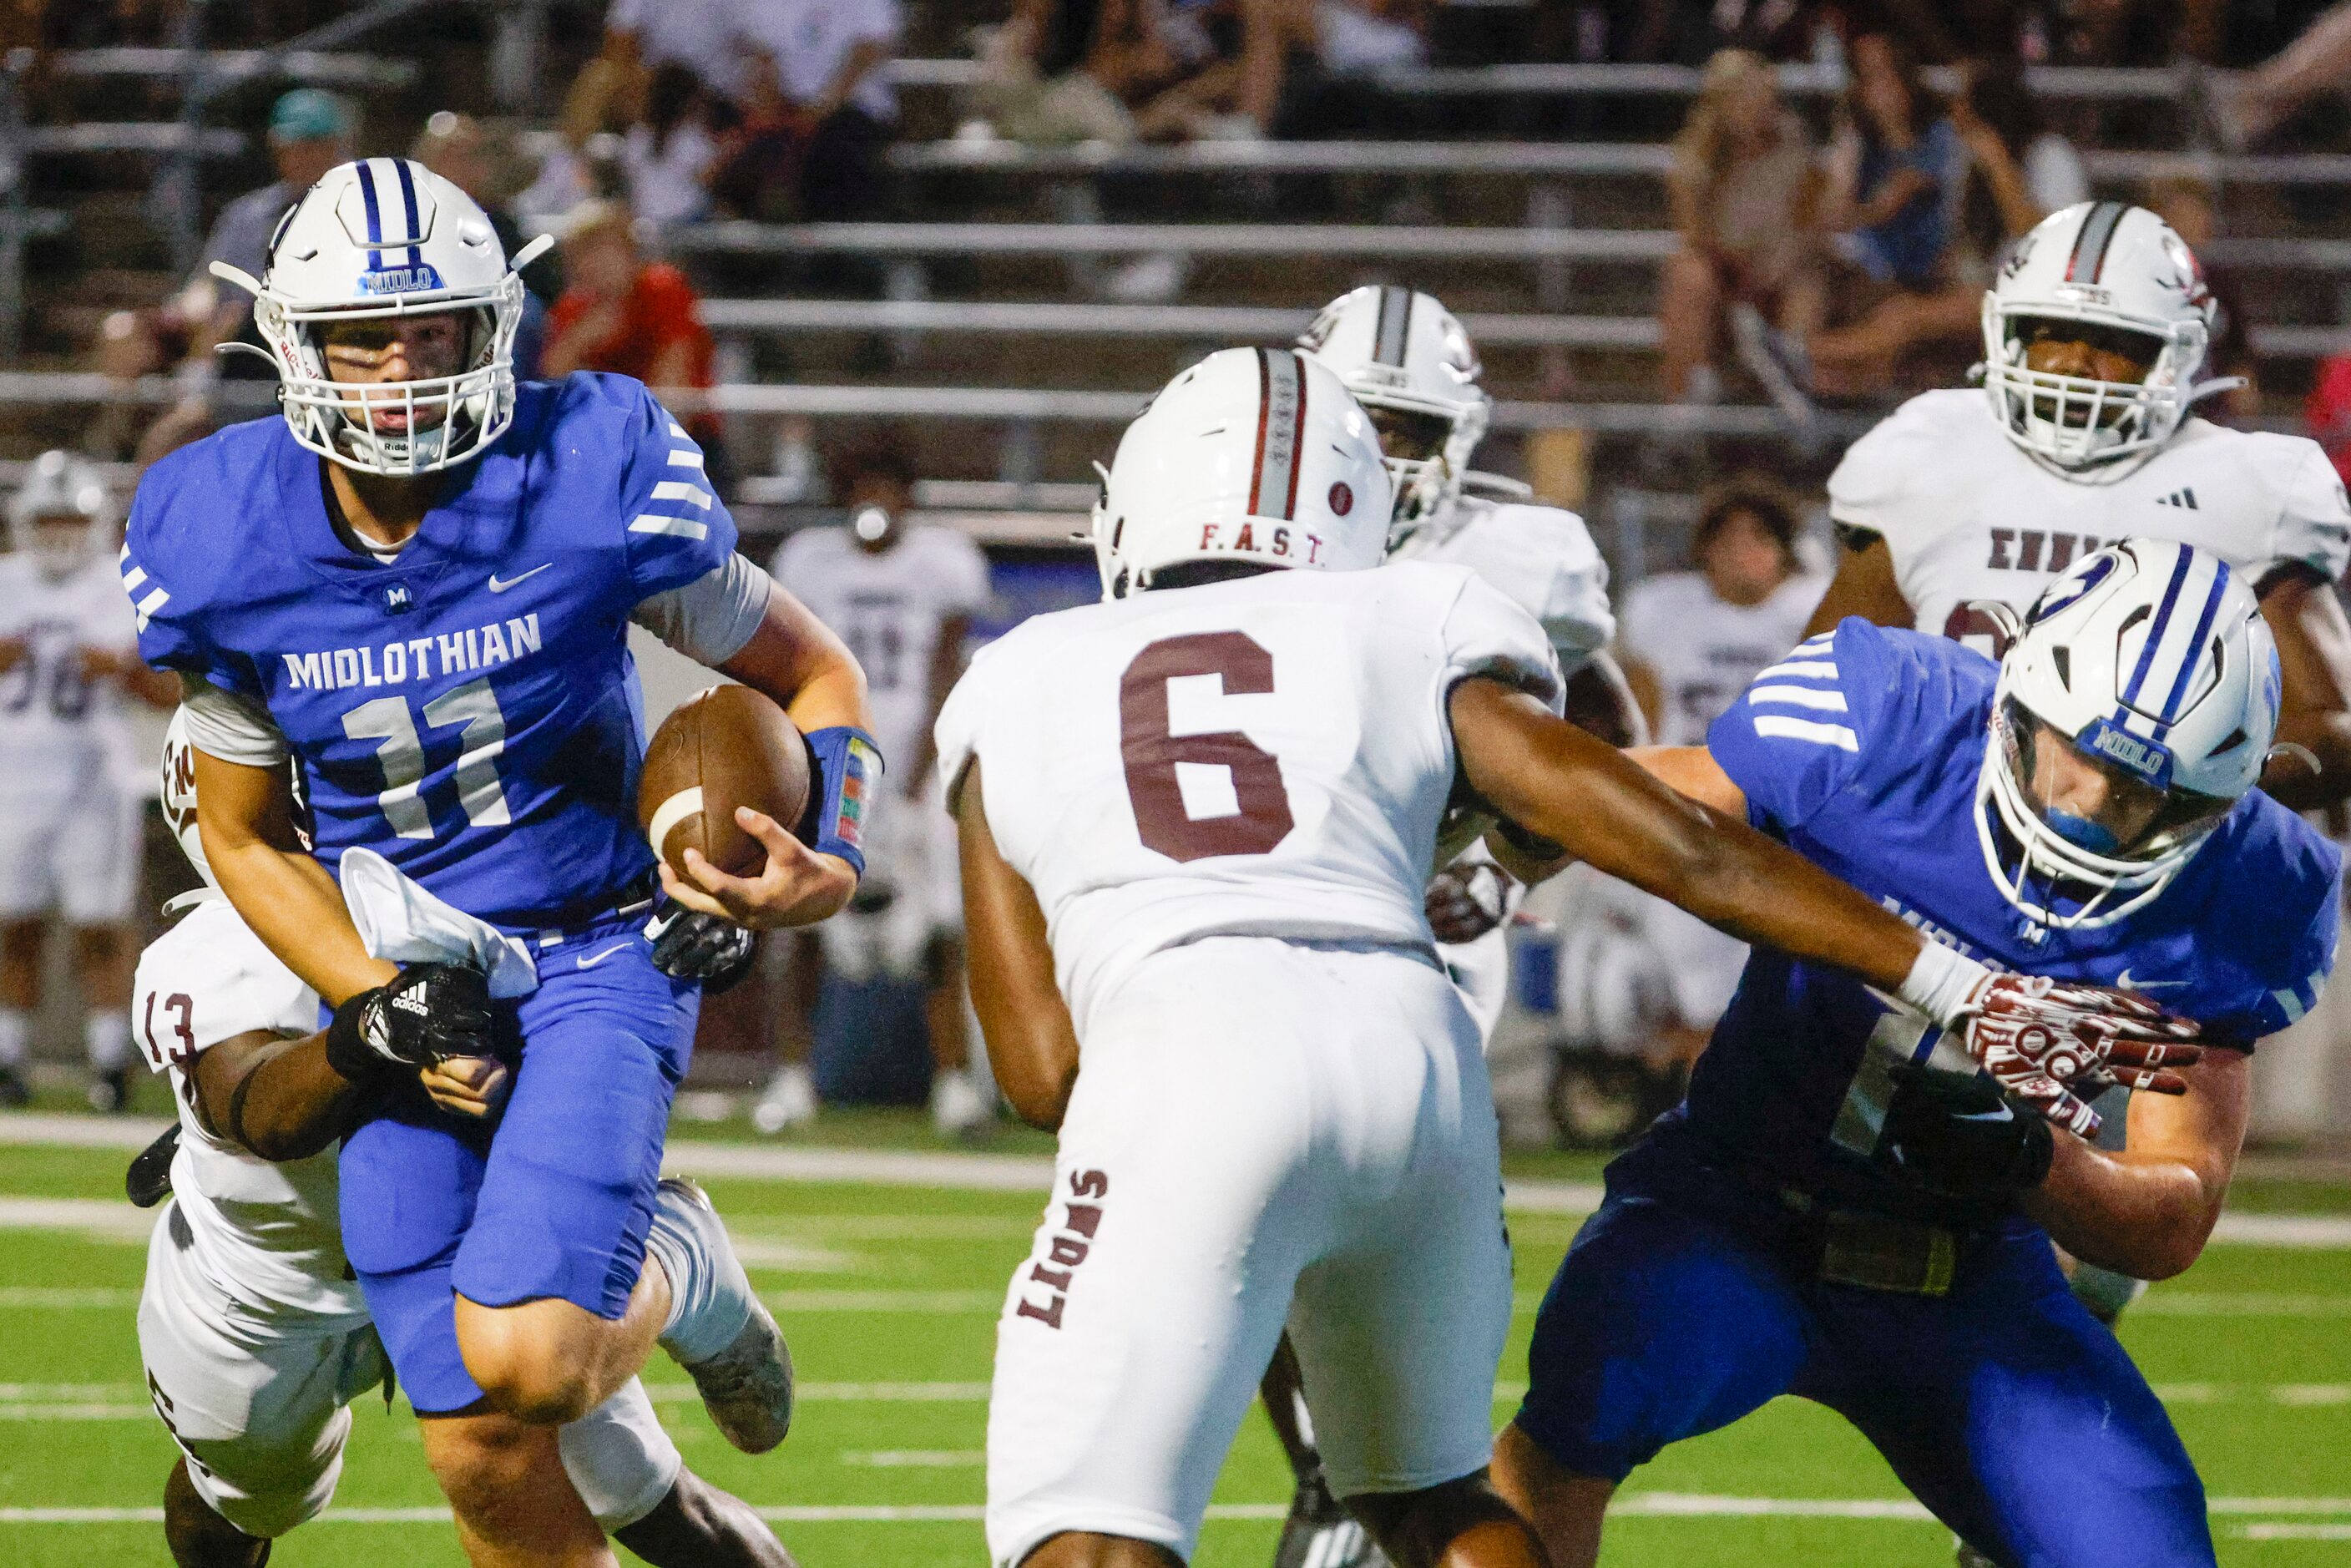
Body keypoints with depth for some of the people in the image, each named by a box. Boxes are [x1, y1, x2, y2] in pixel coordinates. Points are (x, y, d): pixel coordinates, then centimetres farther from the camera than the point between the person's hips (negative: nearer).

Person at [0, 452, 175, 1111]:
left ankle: (110, 1061, -1)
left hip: (94, 778, -2)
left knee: (101, 930, -4)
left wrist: (122, 670, -18)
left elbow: (169, 691, 1)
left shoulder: (125, 594, 1)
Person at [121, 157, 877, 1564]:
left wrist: (822, 862, -19)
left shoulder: (594, 485, -16)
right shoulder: (232, 550, -8)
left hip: (602, 945, -3)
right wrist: (376, 1004, -10)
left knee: (524, 1359, -24)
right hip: (409, 979, 3)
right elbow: (245, 838, 6)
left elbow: (816, 674, -1)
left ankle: (678, 1279, 12)